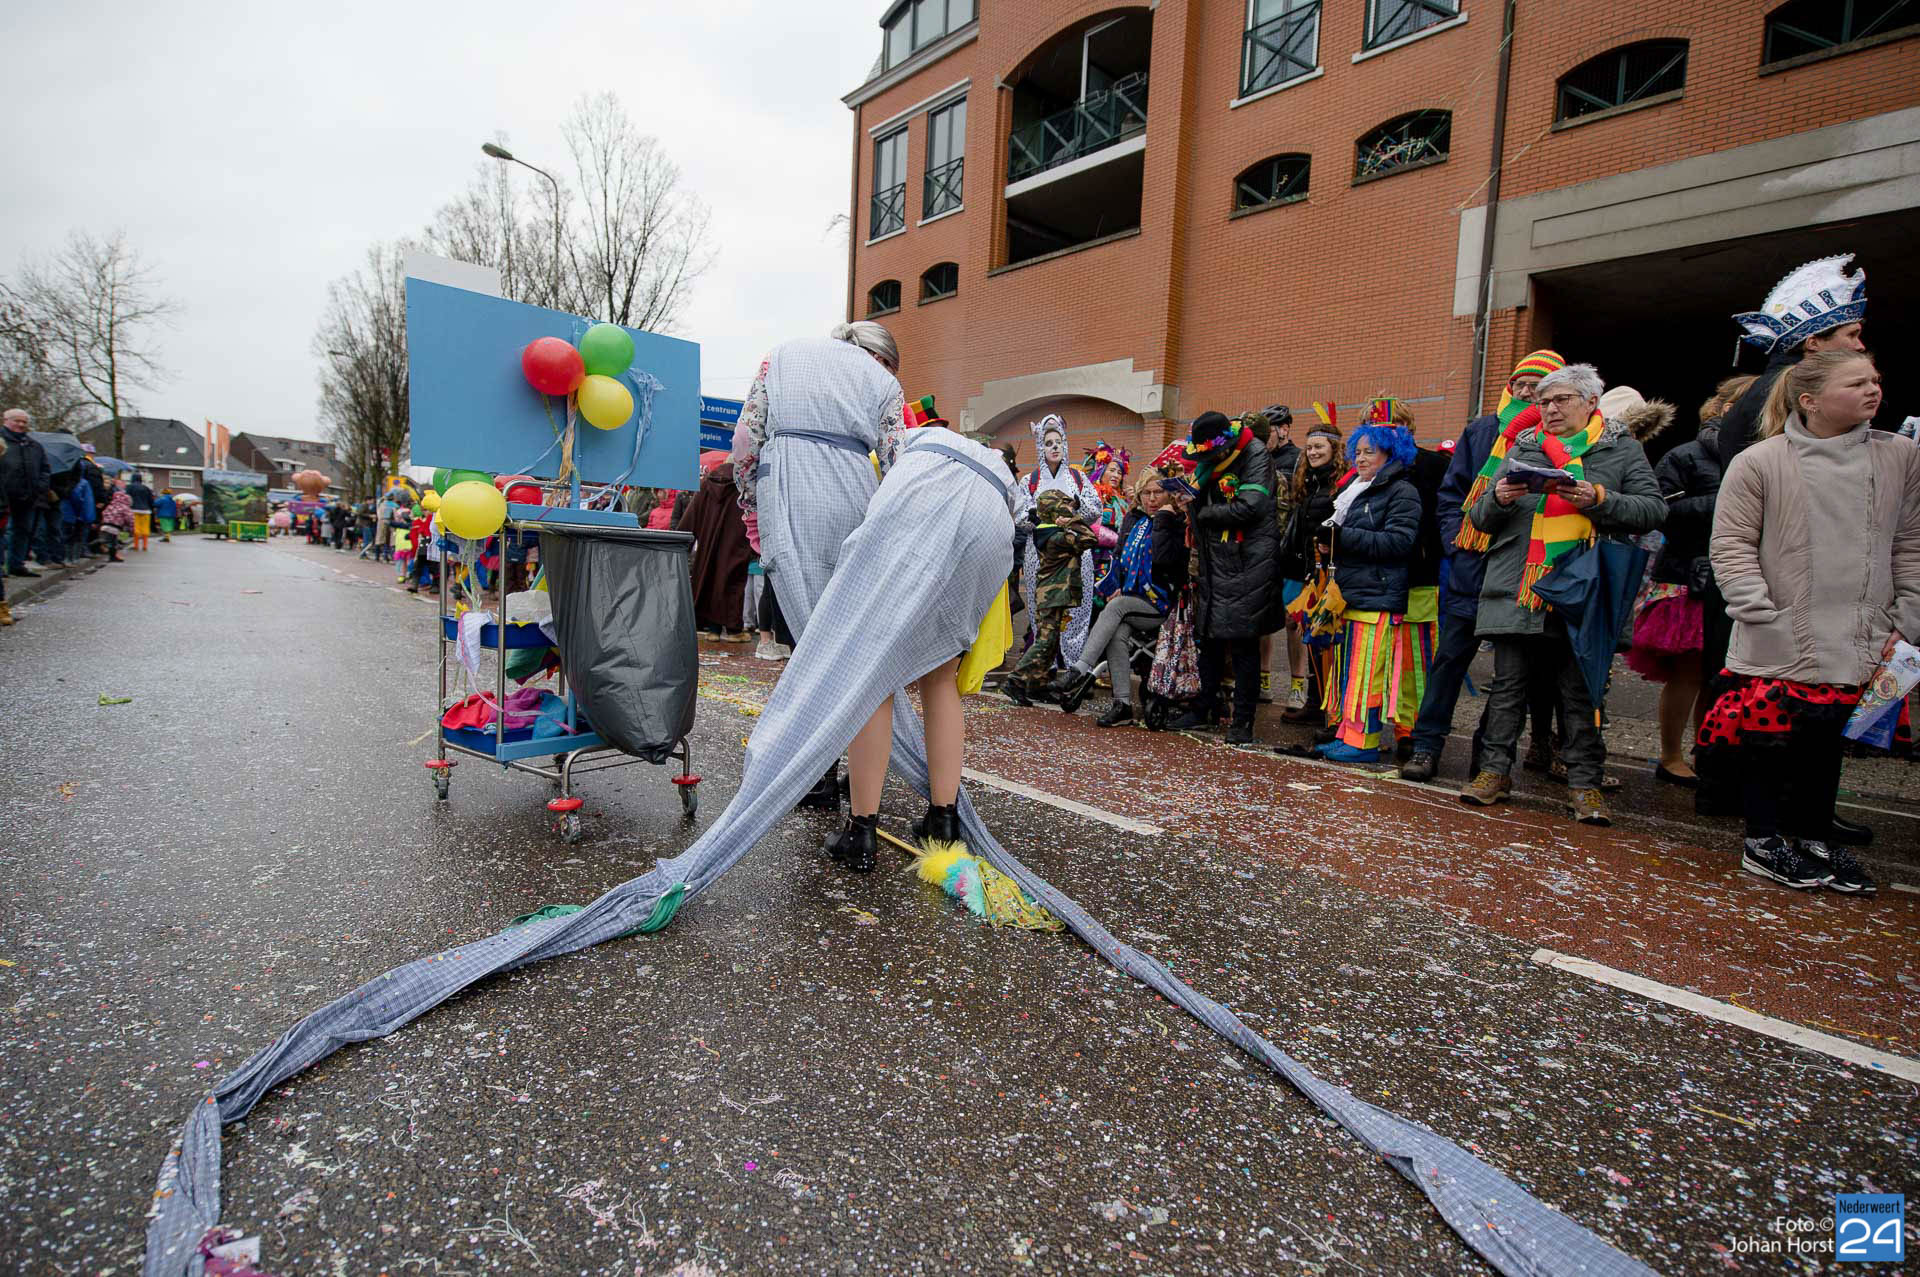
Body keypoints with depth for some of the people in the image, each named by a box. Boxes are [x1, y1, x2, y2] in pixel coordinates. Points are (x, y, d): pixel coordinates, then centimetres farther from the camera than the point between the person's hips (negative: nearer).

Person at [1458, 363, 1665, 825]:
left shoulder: (1621, 449, 11)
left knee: (1581, 691, 5)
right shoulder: (1521, 449, 16)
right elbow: (1480, 517, 13)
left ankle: (1585, 784, 13)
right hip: (1516, 588, 2)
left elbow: (1654, 509, 0)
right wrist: (1498, 498, -8)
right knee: (1508, 684, 5)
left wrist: (1600, 500, -15)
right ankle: (1494, 770, 12)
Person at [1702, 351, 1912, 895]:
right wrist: (1762, 614, -13)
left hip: (1860, 644, 4)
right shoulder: (1759, 462, -7)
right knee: (1770, 738, 4)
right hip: (1778, 646, -4)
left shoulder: (1900, 457, 6)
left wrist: (1905, 619, 6)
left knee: (1828, 740, 11)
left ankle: (1814, 838, 27)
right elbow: (1730, 545, -7)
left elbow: (1909, 545, 12)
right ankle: (1763, 840, 19)